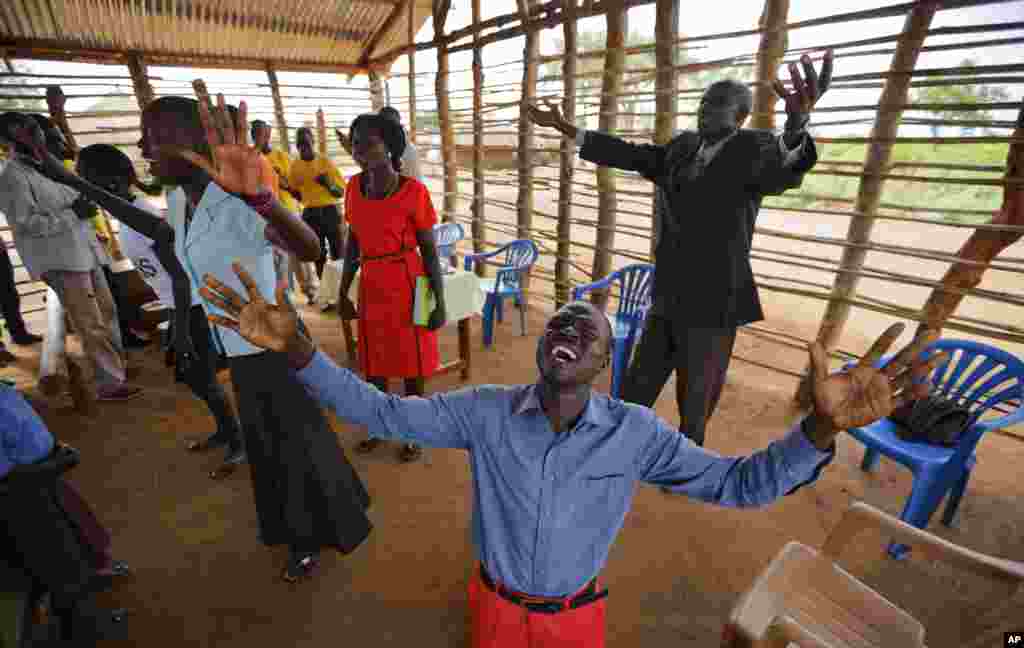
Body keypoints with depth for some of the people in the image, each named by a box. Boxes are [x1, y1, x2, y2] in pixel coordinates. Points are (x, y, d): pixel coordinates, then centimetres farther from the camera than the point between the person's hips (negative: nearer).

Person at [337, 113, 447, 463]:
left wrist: (439, 302, -11)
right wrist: (343, 292, 12)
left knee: (411, 362, 8)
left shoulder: (413, 191, -12)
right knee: (372, 363, 17)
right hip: (370, 288, 5)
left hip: (407, 287, -5)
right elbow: (353, 243, 10)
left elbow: (429, 250, -9)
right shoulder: (354, 187, 3)